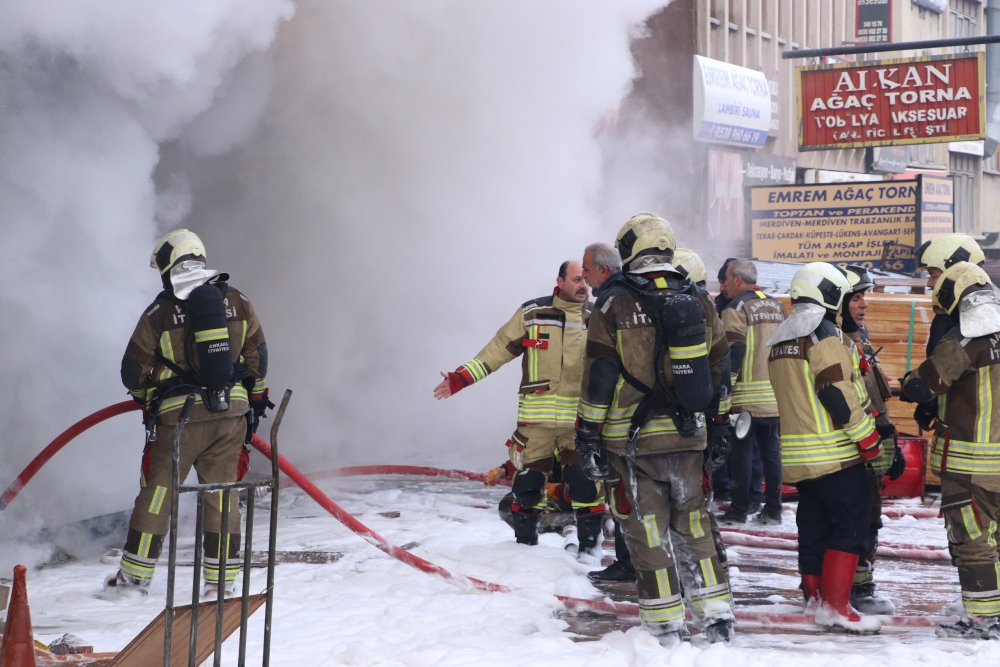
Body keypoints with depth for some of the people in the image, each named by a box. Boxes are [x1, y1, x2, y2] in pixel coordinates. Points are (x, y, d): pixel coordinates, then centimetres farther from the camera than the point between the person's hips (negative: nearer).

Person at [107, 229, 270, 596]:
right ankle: (222, 578, 12)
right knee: (222, 493, 11)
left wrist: (144, 395, 23)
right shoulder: (237, 301, 4)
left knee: (157, 489, 7)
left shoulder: (160, 311, -4)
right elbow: (258, 356, 10)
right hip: (232, 412, 3)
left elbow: (133, 371, 2)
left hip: (180, 415, -3)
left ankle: (136, 574, 11)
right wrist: (256, 396, 24)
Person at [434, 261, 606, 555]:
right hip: (536, 417, 0)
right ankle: (524, 540, 23)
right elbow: (499, 349, 3)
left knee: (586, 481, -5)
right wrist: (461, 377, -3)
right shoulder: (532, 313, 0)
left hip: (580, 420, 1)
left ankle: (590, 542, 11)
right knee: (528, 479, 5)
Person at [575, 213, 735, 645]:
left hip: (634, 440, -4)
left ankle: (665, 626, 7)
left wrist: (588, 436, -3)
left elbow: (598, 379, -8)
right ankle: (716, 615, 15)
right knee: (693, 525, 15)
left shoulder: (614, 306, -8)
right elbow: (718, 371, 12)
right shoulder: (698, 302, 6)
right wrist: (720, 430, 21)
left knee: (648, 532, 4)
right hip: (688, 437, 4)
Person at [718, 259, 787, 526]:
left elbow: (733, 351, -16)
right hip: (776, 394, 6)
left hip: (746, 396, -6)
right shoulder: (776, 306, 14)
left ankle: (739, 510, 2)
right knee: (771, 449, 10)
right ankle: (773, 509, 12)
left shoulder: (736, 308, -8)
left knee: (741, 451, 0)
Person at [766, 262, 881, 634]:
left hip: (797, 455, 9)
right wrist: (867, 438, -12)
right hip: (834, 453, -9)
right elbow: (839, 394, -18)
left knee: (814, 526, 14)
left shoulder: (780, 341, 15)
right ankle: (836, 606, -8)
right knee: (851, 524, -5)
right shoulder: (824, 334, -12)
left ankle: (816, 597, 20)